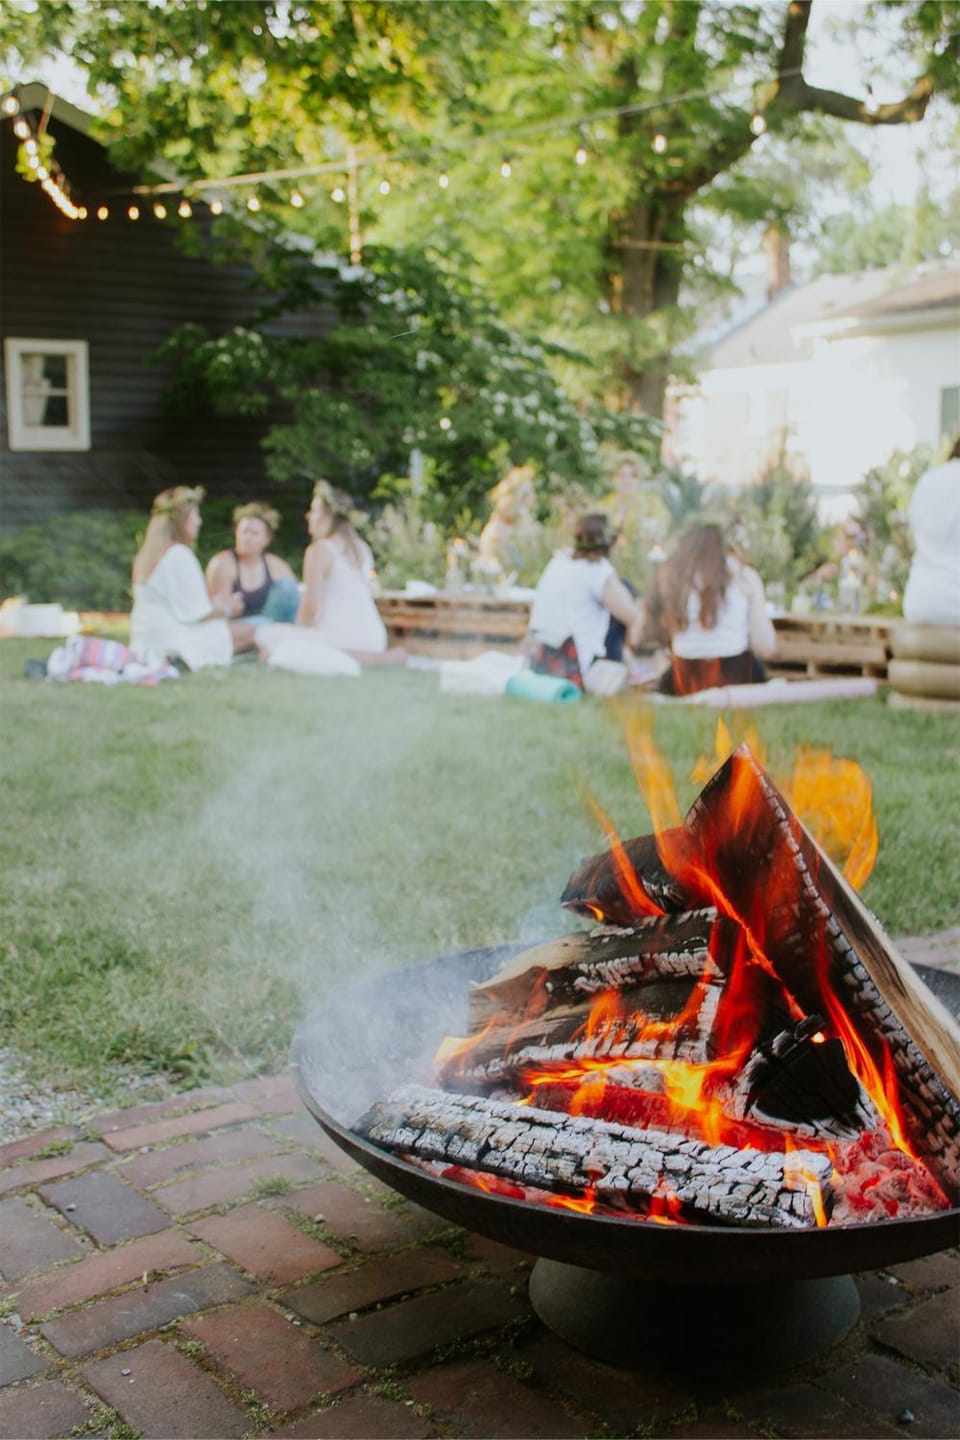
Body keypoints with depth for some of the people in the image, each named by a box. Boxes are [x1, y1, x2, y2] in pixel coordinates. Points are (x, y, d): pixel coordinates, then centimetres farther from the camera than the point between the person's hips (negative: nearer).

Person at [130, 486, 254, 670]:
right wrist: (226, 609, 2)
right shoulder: (179, 555, -17)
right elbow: (196, 612, -17)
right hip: (170, 639, -10)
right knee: (247, 632, -5)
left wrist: (219, 604, 14)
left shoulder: (147, 553, 12)